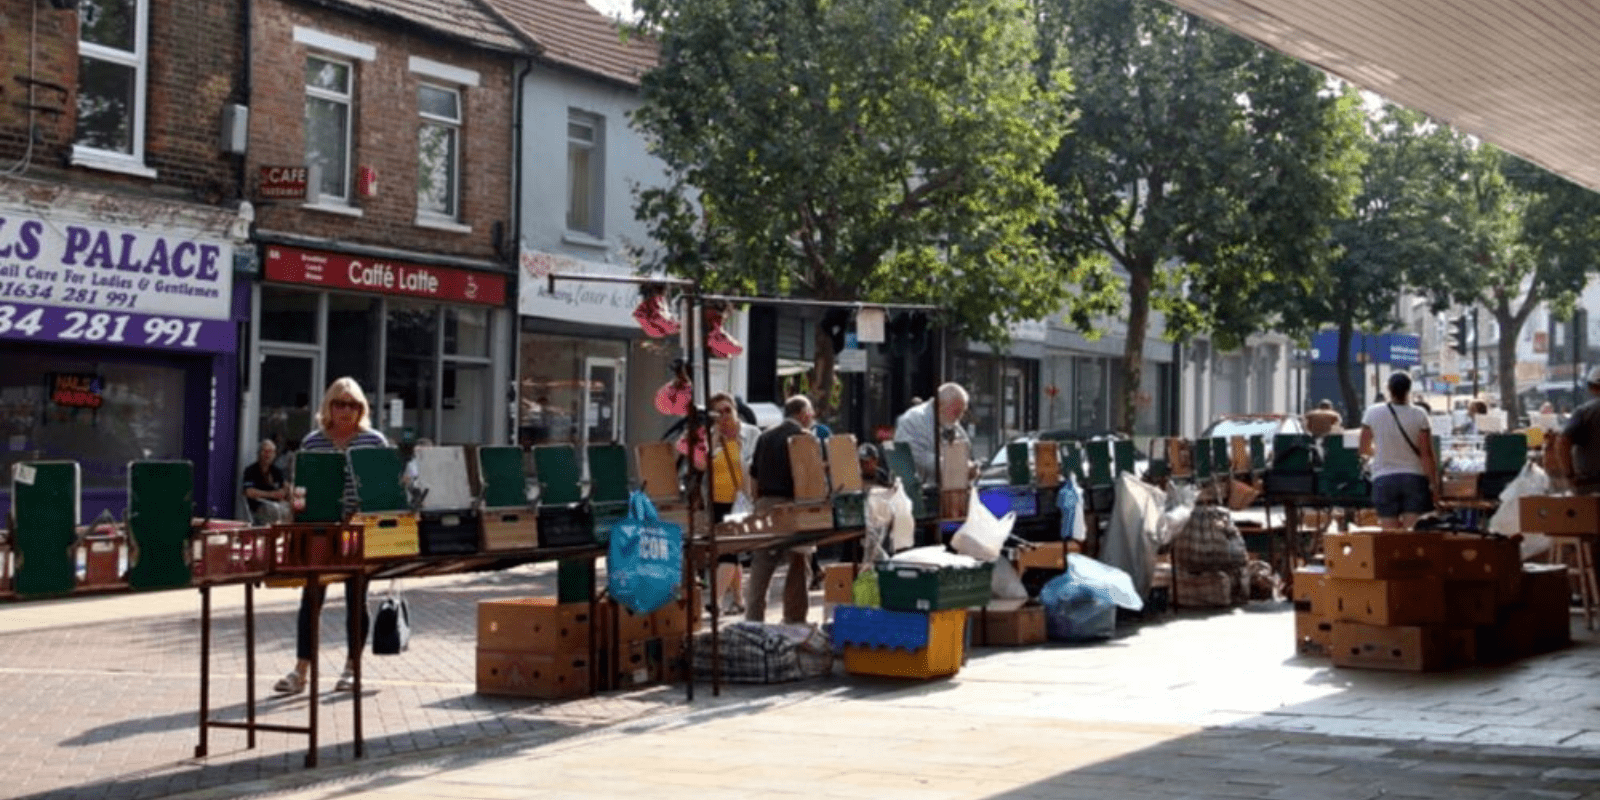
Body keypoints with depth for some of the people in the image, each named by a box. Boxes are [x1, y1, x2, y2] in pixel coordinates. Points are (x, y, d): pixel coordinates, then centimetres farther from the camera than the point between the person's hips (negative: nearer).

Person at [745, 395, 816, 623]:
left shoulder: (765, 437, 13)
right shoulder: (803, 437, -5)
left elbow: (753, 476, 13)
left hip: (764, 504, 5)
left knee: (760, 569, 6)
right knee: (798, 569, 3)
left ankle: (752, 621, 4)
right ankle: (794, 623, 4)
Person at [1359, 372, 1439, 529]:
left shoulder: (1372, 413, -2)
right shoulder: (1419, 416, -6)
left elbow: (1364, 450, 8)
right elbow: (1426, 454, -7)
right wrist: (1434, 483, 0)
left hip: (1384, 479, 1)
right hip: (1414, 477, -1)